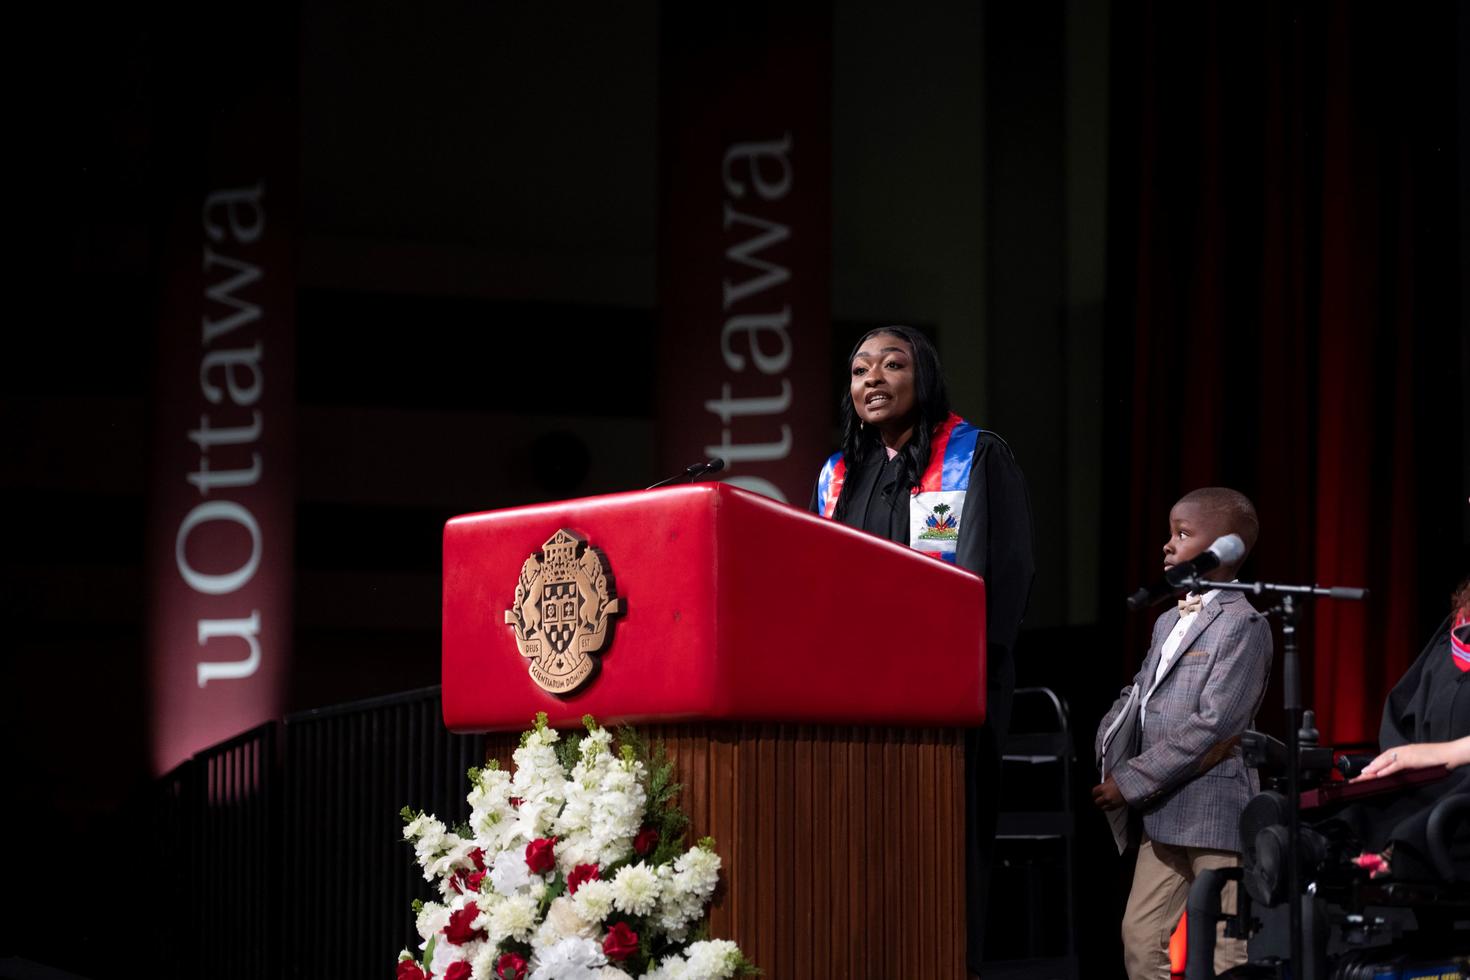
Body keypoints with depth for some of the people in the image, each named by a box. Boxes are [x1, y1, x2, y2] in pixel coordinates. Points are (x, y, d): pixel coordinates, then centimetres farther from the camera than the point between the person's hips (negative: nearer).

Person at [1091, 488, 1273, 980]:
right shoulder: (1167, 624, 20)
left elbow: (1213, 725, -17)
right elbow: (1134, 699, 20)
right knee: (1141, 940, 8)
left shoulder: (1243, 625, -9)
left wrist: (1131, 782, -16)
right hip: (1163, 817, 9)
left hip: (1216, 814, -9)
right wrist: (1102, 768, 2)